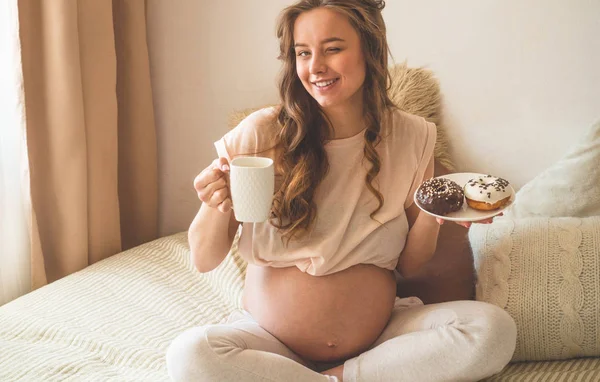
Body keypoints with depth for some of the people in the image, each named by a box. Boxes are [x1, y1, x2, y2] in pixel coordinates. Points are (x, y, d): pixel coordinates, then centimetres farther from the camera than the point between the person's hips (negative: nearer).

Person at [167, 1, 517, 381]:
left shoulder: (412, 138, -3)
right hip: (272, 340, -1)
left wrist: (430, 216, -15)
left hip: (379, 336, 2)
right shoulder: (261, 134, -10)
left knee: (494, 329, -22)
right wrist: (216, 208, -25)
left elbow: (408, 265, 5)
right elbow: (205, 261, -5)